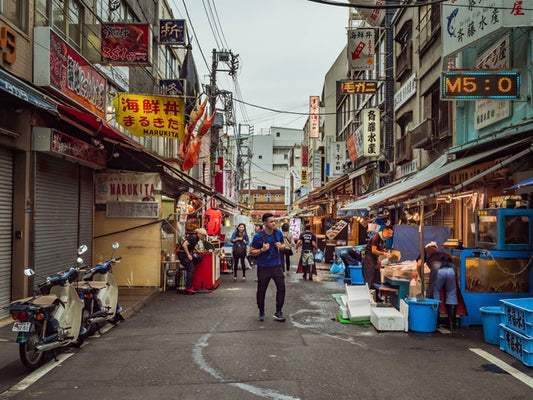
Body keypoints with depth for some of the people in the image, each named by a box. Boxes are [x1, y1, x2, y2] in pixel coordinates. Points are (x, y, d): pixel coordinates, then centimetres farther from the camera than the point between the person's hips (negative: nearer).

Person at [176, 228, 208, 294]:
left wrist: (197, 251, 16)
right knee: (190, 269, -16)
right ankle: (188, 288, -16)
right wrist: (188, 255, -21)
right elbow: (184, 245, -27)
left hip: (187, 253, 10)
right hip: (182, 253, -10)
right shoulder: (193, 237, -20)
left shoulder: (196, 238, 10)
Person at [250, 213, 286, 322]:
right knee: (261, 290, 6)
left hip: (276, 265, 3)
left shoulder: (278, 233, 0)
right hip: (263, 267, -3)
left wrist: (281, 246, -8)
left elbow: (283, 244, 16)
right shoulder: (258, 236, -12)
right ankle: (261, 313, 26)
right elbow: (252, 251, -5)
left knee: (281, 287, -5)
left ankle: (278, 312, 8)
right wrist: (262, 250, -23)